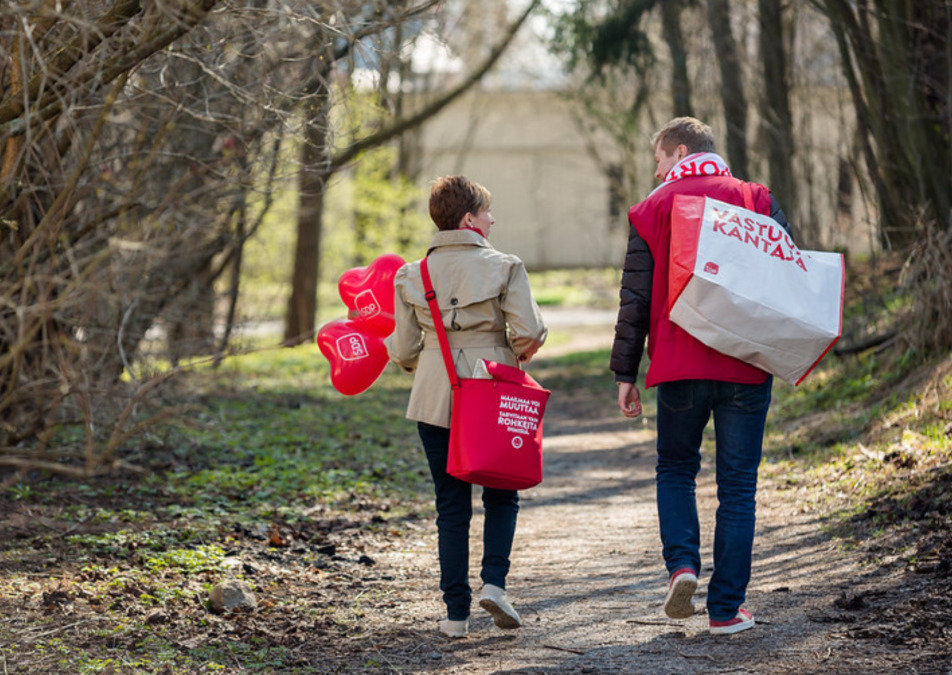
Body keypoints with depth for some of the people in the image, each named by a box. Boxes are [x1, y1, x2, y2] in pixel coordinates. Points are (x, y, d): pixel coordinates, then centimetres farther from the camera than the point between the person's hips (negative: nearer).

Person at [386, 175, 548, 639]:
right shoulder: (503, 268, -6)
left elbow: (403, 350, 3)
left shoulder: (412, 276, 2)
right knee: (501, 496, 15)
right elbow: (529, 332, -12)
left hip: (434, 398, 2)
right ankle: (493, 581, -6)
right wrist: (518, 353, 10)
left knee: (451, 505, 8)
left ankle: (456, 612, 7)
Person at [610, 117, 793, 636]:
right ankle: (726, 608, 6)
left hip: (679, 365, 0)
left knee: (675, 470, 19)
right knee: (737, 486, 6)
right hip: (746, 366, 0)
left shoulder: (652, 210, 4)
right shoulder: (757, 201, 5)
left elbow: (635, 300, 2)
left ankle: (681, 562, -4)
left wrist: (625, 374, 6)